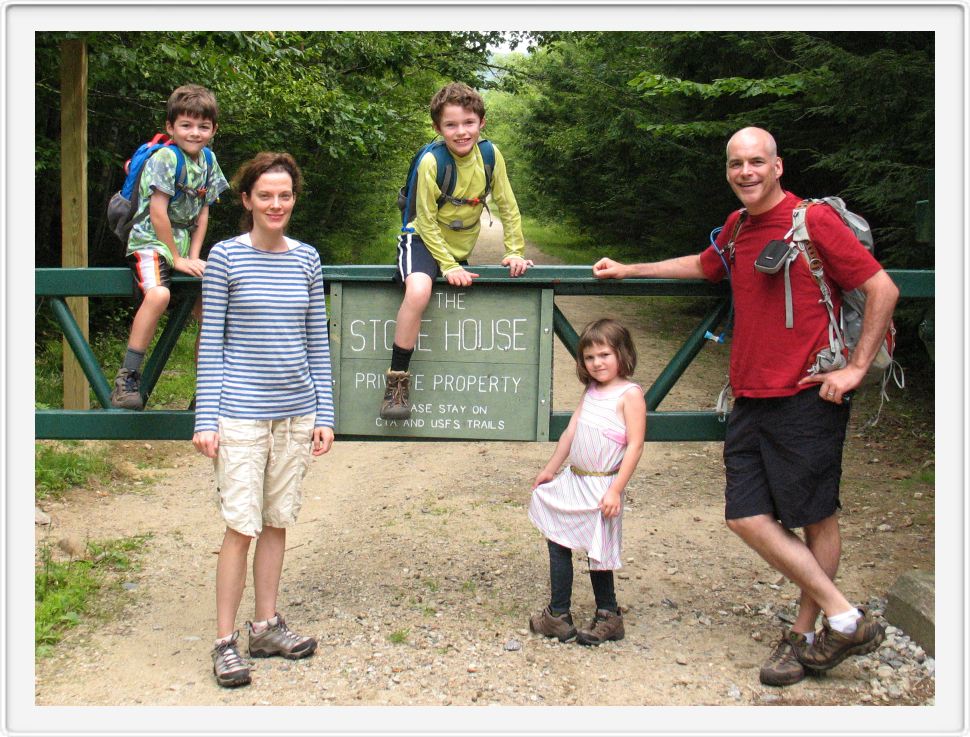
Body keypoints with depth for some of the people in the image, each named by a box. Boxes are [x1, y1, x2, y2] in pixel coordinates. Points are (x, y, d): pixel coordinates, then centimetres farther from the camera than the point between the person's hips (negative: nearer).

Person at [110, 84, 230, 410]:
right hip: (150, 241, -8)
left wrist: (194, 256, 0)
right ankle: (127, 377, -27)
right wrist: (177, 259, -15)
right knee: (158, 294, -34)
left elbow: (202, 212, 10)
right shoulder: (165, 158, -14)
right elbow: (157, 211, -18)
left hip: (183, 246, 8)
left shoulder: (208, 161, 8)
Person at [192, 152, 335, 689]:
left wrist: (324, 414, 7)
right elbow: (211, 342, -3)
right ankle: (225, 641, 8)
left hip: (296, 412, 4)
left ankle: (266, 626, 25)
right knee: (242, 525, -4)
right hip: (241, 412, -4)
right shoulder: (226, 256, -3)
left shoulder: (307, 259, 7)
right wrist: (206, 419, -8)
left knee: (278, 522, 12)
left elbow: (318, 342, 11)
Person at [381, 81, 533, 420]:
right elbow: (427, 222, -16)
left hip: (461, 249, 6)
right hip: (424, 241, -6)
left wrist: (515, 251, -3)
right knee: (418, 291, -34)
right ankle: (397, 379, -25)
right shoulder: (431, 163, -22)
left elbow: (507, 206, 0)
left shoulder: (491, 156, -10)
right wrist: (448, 267, -20)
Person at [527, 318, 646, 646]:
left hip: (602, 487, -8)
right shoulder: (591, 391, 11)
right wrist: (550, 469, 20)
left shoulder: (630, 394, -12)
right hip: (574, 481, 8)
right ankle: (558, 615, 23)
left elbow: (635, 446, -16)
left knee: (598, 553, 0)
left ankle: (608, 617, 18)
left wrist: (616, 490, -21)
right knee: (557, 544, 12)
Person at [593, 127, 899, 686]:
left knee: (817, 517, 2)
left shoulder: (814, 221, -8)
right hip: (751, 398, 7)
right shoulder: (737, 228, 13)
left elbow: (883, 289, -9)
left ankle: (807, 633, 16)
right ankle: (844, 616, 12)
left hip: (807, 396, -7)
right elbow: (702, 266, 34)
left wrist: (857, 368, -11)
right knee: (747, 516, 2)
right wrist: (628, 271, 35)